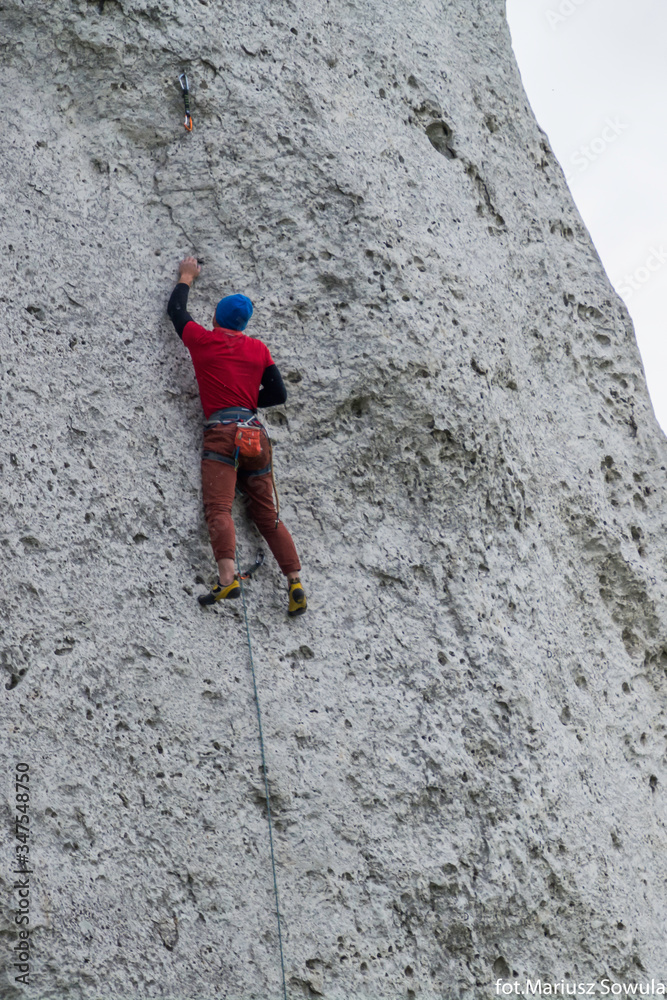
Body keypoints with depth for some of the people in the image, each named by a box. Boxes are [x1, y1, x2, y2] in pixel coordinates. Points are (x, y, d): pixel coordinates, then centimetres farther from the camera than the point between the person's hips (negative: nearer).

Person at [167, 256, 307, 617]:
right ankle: (295, 582, -3)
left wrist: (187, 277, 42)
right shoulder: (259, 349, 16)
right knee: (267, 513, 8)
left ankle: (227, 578, -35)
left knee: (219, 508, -16)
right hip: (255, 433, 4)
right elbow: (278, 394, 14)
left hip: (221, 430, -4)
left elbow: (176, 310, 26)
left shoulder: (203, 340, 9)